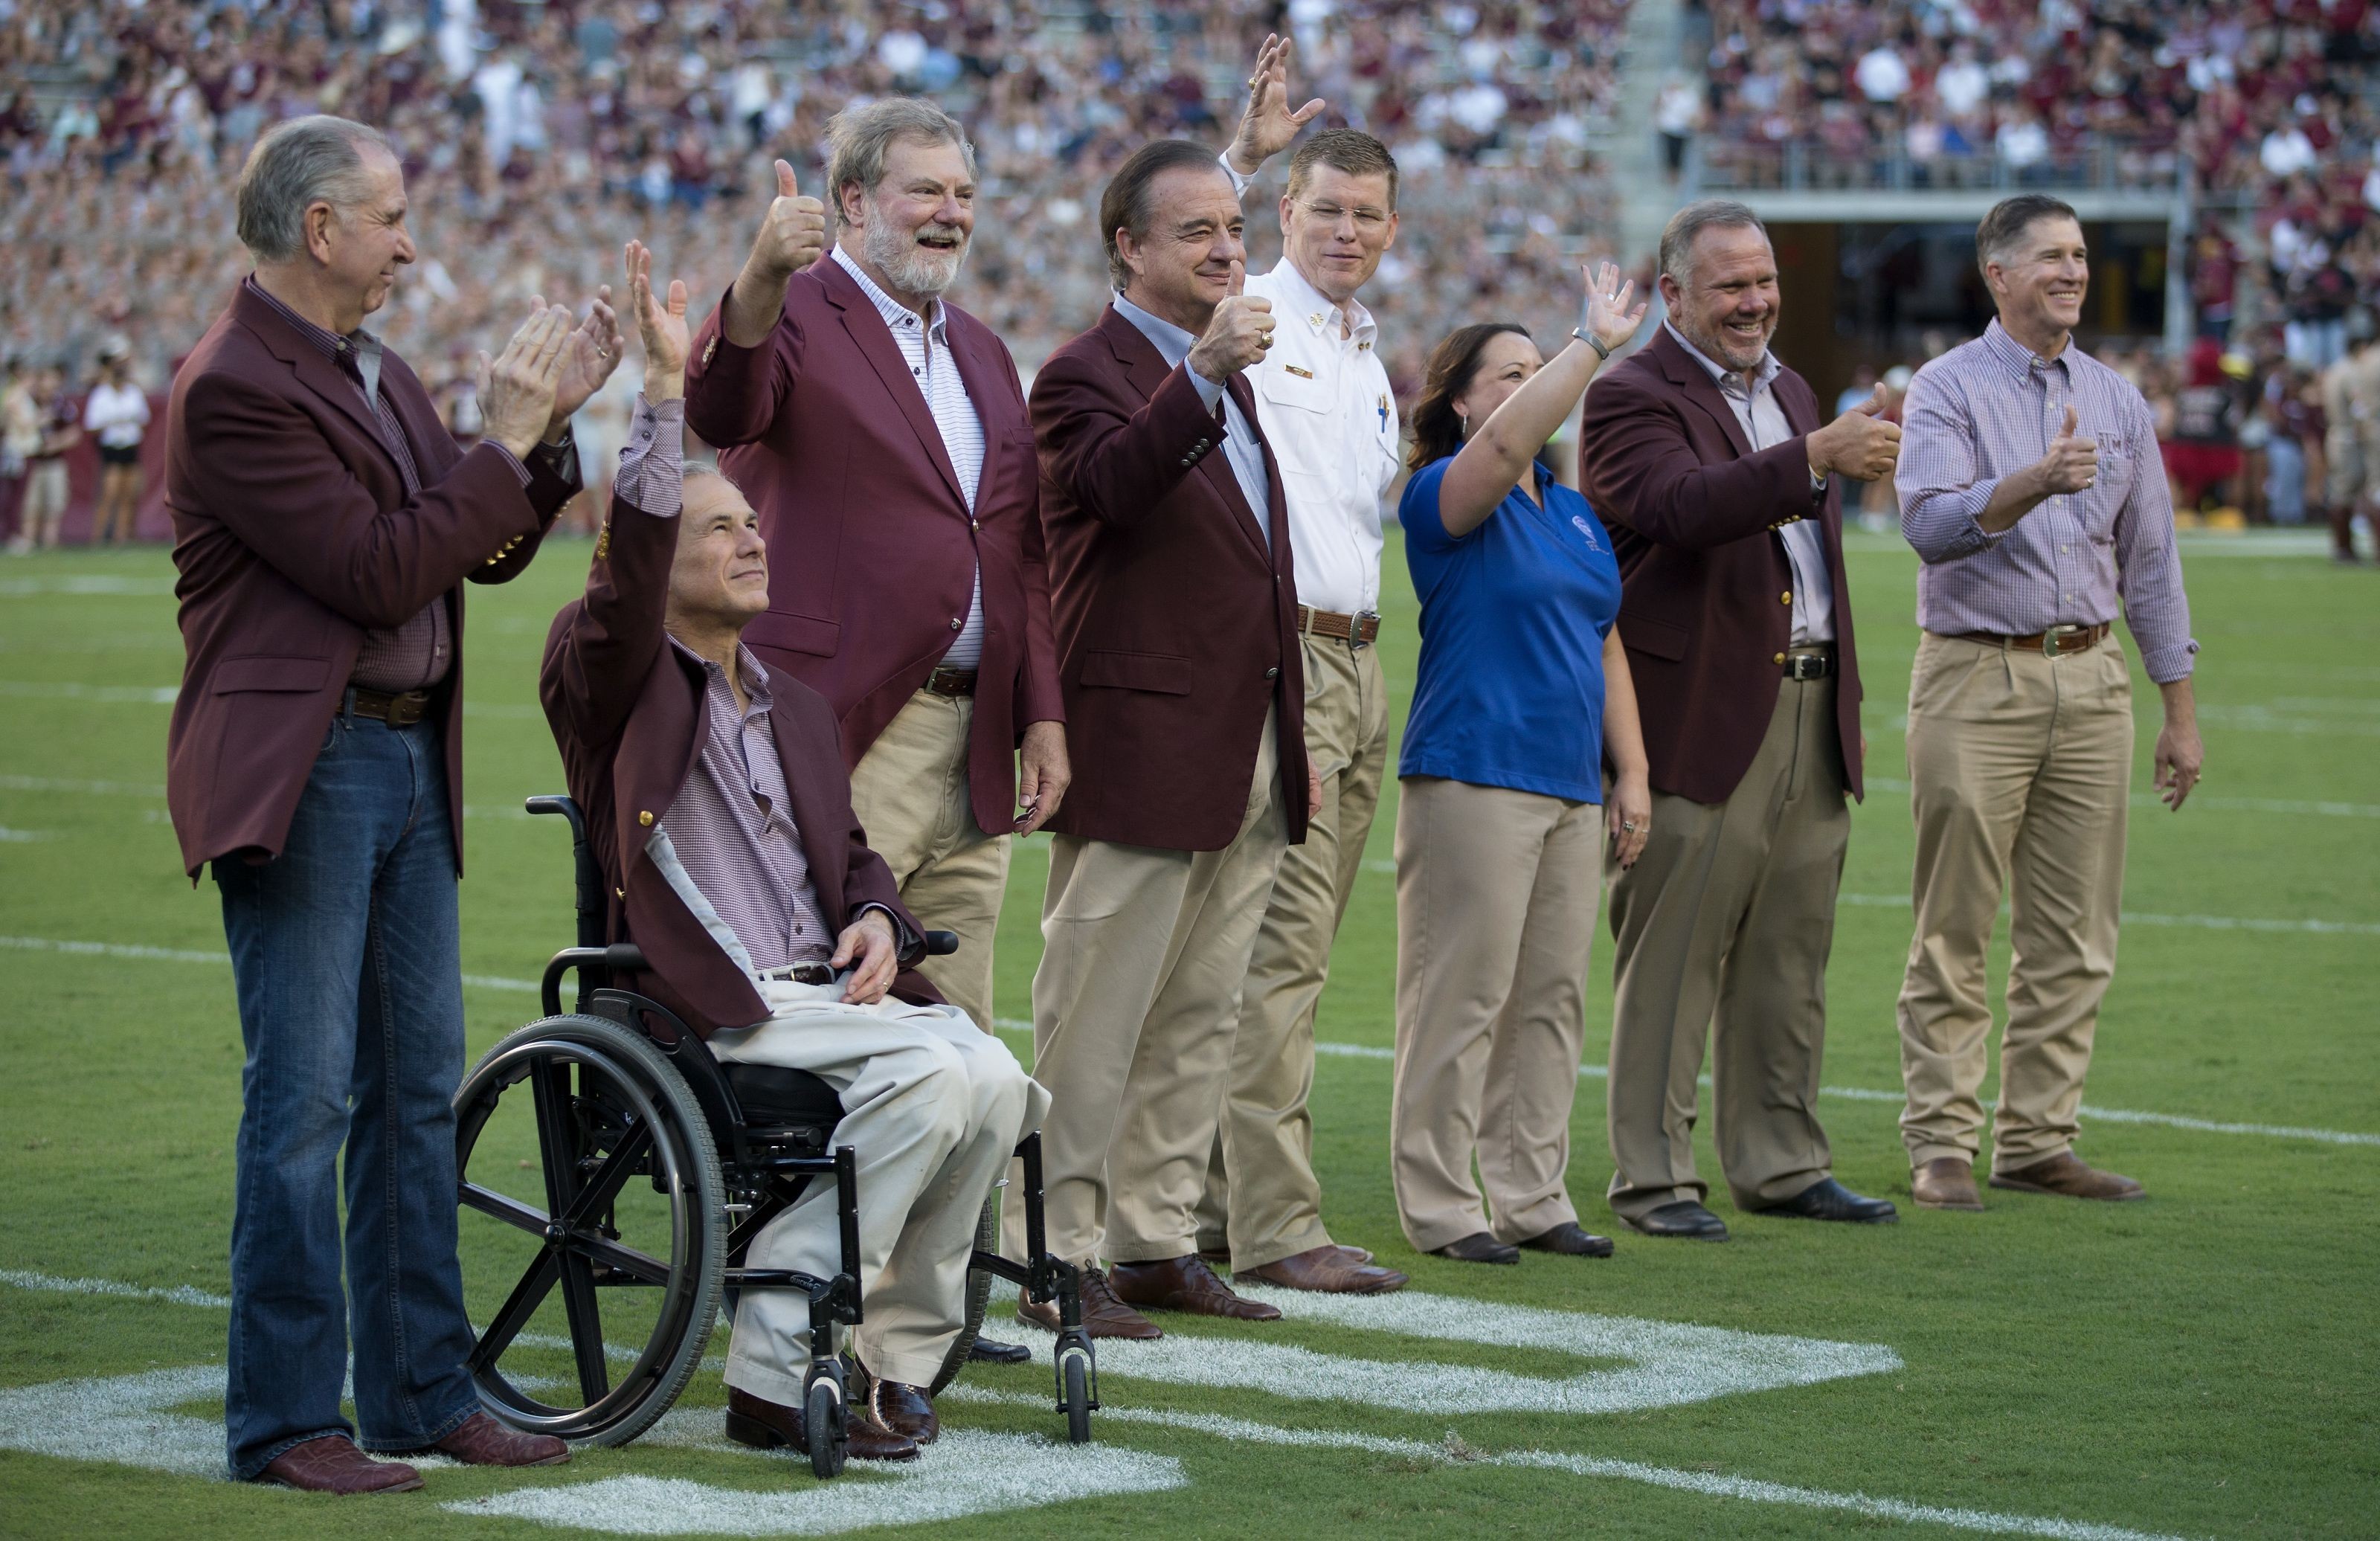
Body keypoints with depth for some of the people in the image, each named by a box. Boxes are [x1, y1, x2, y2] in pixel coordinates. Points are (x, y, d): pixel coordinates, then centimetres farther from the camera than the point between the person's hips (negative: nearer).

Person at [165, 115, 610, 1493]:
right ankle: (286, 1419, 0)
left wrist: (548, 423, 5)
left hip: (412, 759, 9)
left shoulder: (380, 375, 14)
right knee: (306, 1097, -6)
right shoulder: (234, 389, -14)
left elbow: (486, 552, 17)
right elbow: (380, 570, -19)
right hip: (301, 771, -9)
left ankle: (423, 1393, 18)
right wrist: (503, 439, -13)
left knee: (421, 1089, 11)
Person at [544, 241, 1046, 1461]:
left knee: (994, 1079, -21)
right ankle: (779, 1375, -20)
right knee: (931, 1077, -28)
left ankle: (893, 1356, -8)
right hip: (708, 1007, -7)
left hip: (826, 989, 7)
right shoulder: (611, 684, 2)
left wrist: (876, 921, 4)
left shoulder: (798, 708, 25)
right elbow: (629, 564, -18)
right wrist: (665, 386, -24)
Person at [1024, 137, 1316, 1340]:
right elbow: (1114, 480, -30)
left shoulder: (1226, 377, 20)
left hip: (1248, 759, 9)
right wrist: (1205, 374, -43)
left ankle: (1157, 1241, 19)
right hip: (1141, 754, -8)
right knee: (1096, 1019, -4)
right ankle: (1059, 1255, 1)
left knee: (1202, 1016, 12)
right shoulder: (1086, 373, -8)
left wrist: (1292, 739, 22)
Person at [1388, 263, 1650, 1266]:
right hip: (1471, 780, -8)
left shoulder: (1576, 515, 18)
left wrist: (1631, 773, 15)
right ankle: (1439, 1206, -1)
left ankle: (1532, 1197, 15)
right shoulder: (1447, 498, -5)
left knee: (1552, 998, 9)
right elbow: (1504, 444, -27)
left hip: (1570, 790, 8)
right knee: (1461, 998, -6)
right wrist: (1593, 344, -24)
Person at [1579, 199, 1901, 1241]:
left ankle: (1781, 1164, 18)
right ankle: (1651, 1178, 1)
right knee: (1672, 961, -4)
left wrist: (1839, 691, 22)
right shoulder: (1630, 399, -7)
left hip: (1810, 716, 8)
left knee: (1789, 961, 11)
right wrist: (1817, 459, -37)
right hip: (1701, 720, -8)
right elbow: (1684, 505, -26)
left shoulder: (1788, 391, 19)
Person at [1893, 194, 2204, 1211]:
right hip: (1977, 679, -5)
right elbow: (1930, 525, -19)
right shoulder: (1948, 390, -3)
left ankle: (2036, 1139, 12)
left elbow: (2149, 562, 16)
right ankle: (1941, 1145, 2)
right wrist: (2038, 481, -35)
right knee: (1954, 933, -3)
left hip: (2091, 682, 5)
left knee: (2073, 936, 5)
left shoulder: (2118, 401, 13)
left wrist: (2182, 712, 14)